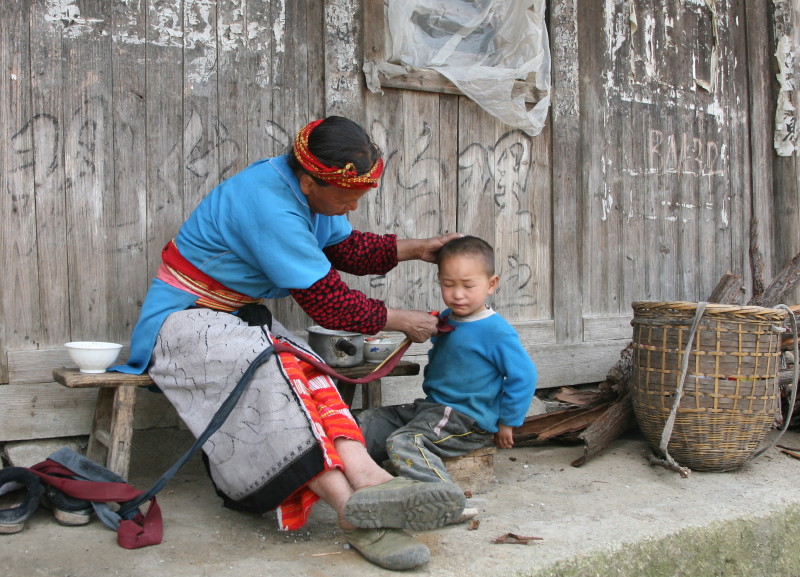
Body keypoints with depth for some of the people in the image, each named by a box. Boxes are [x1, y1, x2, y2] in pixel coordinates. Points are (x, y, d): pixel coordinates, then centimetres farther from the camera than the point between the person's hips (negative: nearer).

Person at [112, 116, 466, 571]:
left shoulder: (306, 188, 1)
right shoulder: (269, 206, -27)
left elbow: (347, 247, 17)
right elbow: (327, 303, -23)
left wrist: (414, 248, 9)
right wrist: (401, 321, -11)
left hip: (240, 317, 8)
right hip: (185, 319, -8)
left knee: (304, 367, -23)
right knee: (268, 366, -36)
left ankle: (363, 475, -41)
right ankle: (353, 507, -45)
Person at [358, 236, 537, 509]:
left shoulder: (497, 331, -16)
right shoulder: (443, 320, 10)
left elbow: (524, 376, -14)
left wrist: (507, 423, -8)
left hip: (468, 421, -9)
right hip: (432, 407, 9)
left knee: (403, 442, -28)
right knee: (370, 422, 6)